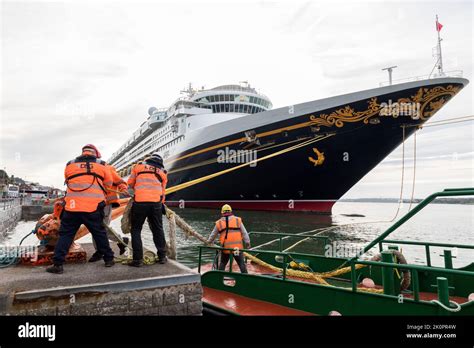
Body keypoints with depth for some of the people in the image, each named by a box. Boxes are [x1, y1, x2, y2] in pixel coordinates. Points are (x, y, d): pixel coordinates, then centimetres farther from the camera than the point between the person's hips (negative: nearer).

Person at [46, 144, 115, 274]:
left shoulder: (70, 165, 13)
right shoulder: (101, 165, 8)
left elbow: (67, 182, 22)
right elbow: (109, 184, 14)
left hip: (72, 206, 1)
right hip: (94, 207, -1)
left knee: (65, 234, 11)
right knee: (99, 233, 13)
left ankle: (57, 264, 6)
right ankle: (109, 259, 21)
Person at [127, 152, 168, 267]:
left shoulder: (139, 166, 13)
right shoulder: (163, 172, 18)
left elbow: (130, 183, 18)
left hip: (140, 202, -2)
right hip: (156, 203, 2)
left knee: (136, 230, 9)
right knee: (158, 230, 15)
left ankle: (138, 259, 5)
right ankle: (162, 256, 21)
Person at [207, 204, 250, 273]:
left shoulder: (219, 223, 9)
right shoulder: (238, 220, 6)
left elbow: (213, 235, 20)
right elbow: (244, 232, 4)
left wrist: (208, 242, 35)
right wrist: (247, 242, 8)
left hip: (225, 247, 1)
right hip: (237, 247, -1)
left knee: (222, 264, 18)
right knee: (242, 264, 5)